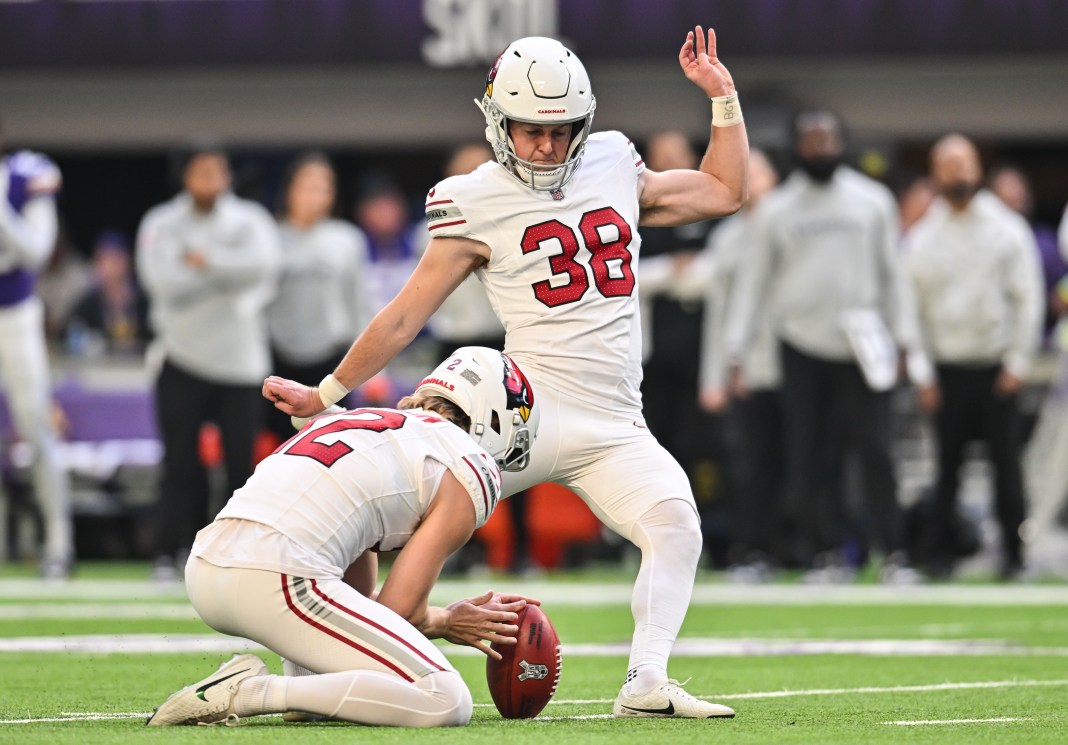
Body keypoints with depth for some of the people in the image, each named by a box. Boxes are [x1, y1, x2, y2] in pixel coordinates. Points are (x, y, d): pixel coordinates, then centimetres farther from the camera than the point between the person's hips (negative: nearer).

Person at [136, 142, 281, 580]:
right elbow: (163, 282, -13)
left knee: (243, 459, -1)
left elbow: (261, 264, -16)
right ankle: (170, 554, 1)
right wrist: (227, 272, -10)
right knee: (181, 463, -3)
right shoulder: (160, 225, 2)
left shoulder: (249, 222, 4)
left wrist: (206, 261, -15)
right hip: (182, 360, 0)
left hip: (241, 359, 1)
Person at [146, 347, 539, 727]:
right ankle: (252, 693, -13)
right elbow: (399, 610, 3)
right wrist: (447, 623, 23)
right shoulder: (472, 470, 7)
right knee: (446, 703, -8)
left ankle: (306, 686, 14)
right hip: (278, 581, -9)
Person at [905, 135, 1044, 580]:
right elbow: (911, 308, 7)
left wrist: (1018, 362, -4)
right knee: (947, 463, 0)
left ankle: (1013, 552, 4)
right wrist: (922, 373, 1)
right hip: (947, 369, 1)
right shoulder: (922, 239, 6)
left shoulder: (1008, 229, 3)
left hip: (996, 369, -1)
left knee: (1006, 462, -2)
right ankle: (938, 553, 4)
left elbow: (1027, 298, 3)